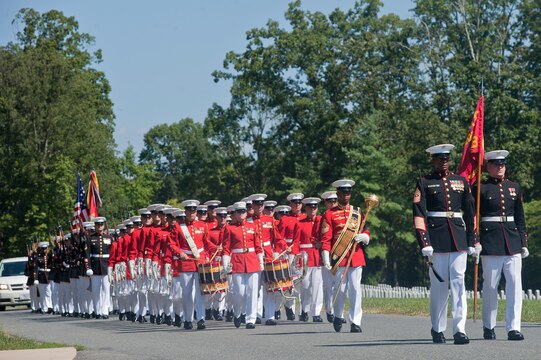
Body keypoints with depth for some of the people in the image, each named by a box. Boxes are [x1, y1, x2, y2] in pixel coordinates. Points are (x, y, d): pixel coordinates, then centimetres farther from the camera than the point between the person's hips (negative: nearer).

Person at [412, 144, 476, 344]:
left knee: (458, 281, -6)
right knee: (439, 284, 2)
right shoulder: (424, 184, 3)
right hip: (436, 239, -2)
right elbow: (419, 215, -5)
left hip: (458, 238, 2)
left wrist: (472, 242, 9)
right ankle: (437, 329, 16)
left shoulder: (461, 182, 13)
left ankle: (460, 330, -11)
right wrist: (424, 243, -15)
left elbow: (470, 213, 14)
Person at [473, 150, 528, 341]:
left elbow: (520, 218, 16)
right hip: (490, 244, -4)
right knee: (490, 286, 2)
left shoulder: (514, 187, 13)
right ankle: (488, 327, 15)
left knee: (515, 284, -6)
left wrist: (523, 243, 11)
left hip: (512, 242, 4)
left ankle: (513, 328, -6)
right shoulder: (480, 189, 0)